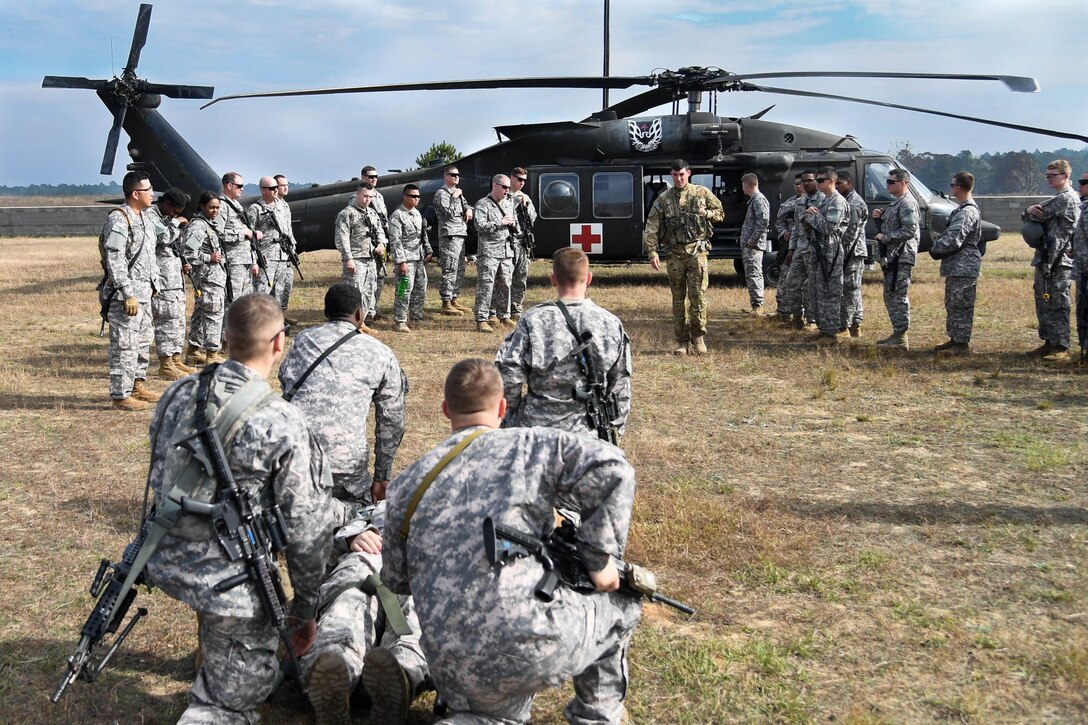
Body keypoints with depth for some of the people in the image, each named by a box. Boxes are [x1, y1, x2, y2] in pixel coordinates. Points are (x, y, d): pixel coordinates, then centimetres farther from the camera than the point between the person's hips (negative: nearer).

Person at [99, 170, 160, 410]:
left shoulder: (144, 218, 14)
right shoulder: (119, 220, -16)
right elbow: (114, 261, -21)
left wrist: (153, 282, 19)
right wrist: (128, 294, -23)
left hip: (144, 291, 10)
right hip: (126, 293, -10)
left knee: (143, 341, 17)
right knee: (125, 345, -6)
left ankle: (137, 384, 30)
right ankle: (120, 395, 0)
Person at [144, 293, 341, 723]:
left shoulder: (177, 394, -2)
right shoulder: (283, 426, -21)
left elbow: (158, 478, 11)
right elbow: (307, 531, -15)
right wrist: (304, 610, 0)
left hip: (167, 563, 7)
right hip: (230, 585, -6)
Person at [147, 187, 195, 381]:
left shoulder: (168, 219, 19)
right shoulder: (150, 216, -9)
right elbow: (163, 237, -24)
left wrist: (184, 263, 12)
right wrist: (176, 223, -8)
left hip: (176, 279, 10)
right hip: (163, 281, -10)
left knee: (178, 321, 13)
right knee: (167, 321, -9)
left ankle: (176, 360, 22)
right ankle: (165, 366, -4)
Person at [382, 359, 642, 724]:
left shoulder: (407, 484, 13)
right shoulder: (530, 444, 1)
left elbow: (396, 580, 19)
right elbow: (611, 468, -11)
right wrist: (600, 558, -2)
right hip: (532, 640, -4)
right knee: (619, 598, 25)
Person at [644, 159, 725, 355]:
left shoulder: (702, 193, 5)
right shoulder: (663, 199, 5)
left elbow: (720, 213, 15)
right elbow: (651, 226, 0)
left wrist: (706, 213, -6)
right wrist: (652, 252, -11)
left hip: (697, 251, -1)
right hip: (675, 253, 1)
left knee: (698, 295, -8)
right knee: (678, 299, 5)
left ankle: (698, 337, 5)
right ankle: (682, 341, 11)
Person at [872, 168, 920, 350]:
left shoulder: (907, 204, -14)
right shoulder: (895, 202, 18)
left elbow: (909, 231, -23)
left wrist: (885, 238, -17)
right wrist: (879, 218, 6)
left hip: (901, 257, -11)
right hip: (890, 256, 11)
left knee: (898, 296, -8)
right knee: (890, 296, 15)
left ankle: (901, 338, -5)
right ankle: (897, 334, 23)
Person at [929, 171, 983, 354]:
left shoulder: (967, 212, -19)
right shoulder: (963, 209, 14)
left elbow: (953, 240, -26)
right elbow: (950, 235, 21)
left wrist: (935, 250, -10)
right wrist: (938, 247, 6)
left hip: (963, 268, -10)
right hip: (956, 266, 10)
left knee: (961, 306, -4)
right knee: (952, 304, 17)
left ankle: (962, 345, 1)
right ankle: (954, 339, 26)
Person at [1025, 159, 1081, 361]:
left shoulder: (1066, 198, -13)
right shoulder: (1058, 198, 19)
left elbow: (1037, 215, -14)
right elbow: (1031, 215, 13)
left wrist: (1033, 211, 7)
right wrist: (1031, 209, -8)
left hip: (1058, 262, -10)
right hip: (1045, 260, 10)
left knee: (1057, 305, -6)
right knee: (1043, 304, 14)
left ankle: (1062, 348, -2)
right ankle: (1050, 342, 22)